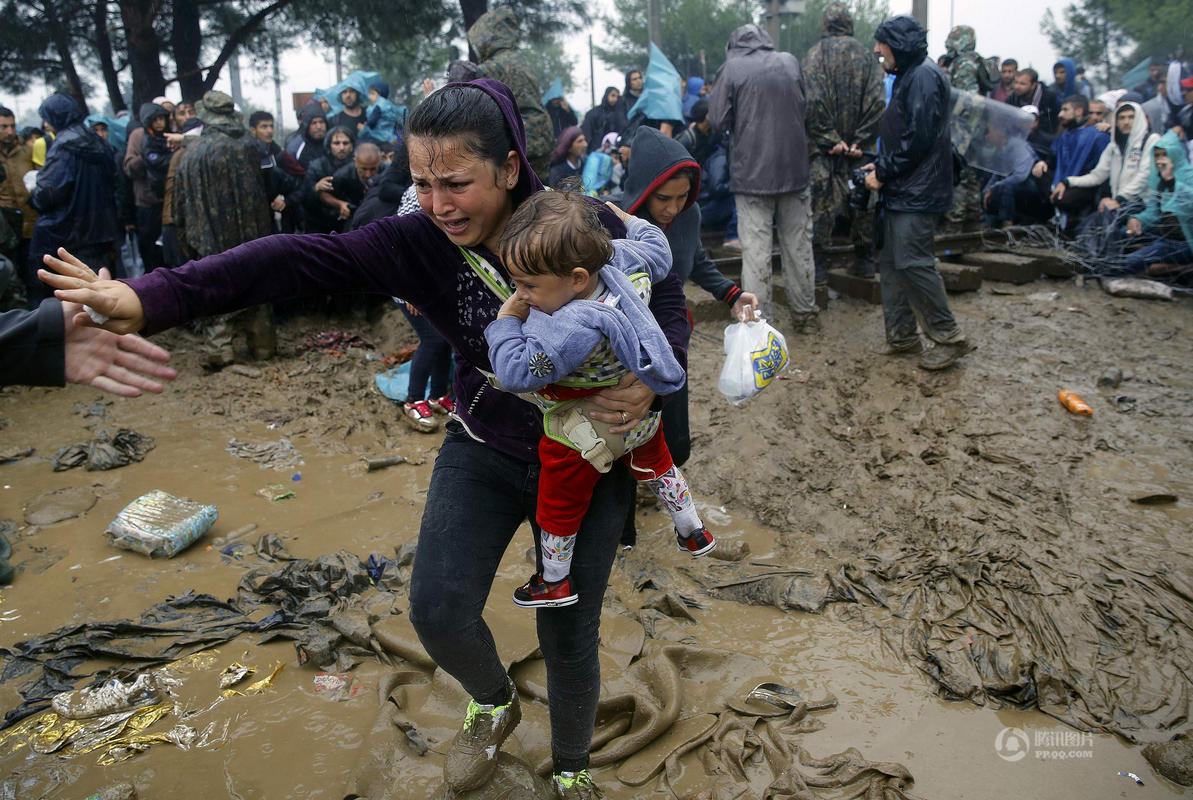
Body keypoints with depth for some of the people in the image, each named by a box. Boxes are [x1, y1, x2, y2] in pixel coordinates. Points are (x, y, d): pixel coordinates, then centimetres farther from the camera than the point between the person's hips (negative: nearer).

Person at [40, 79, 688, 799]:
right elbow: (300, 260, -27)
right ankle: (494, 705, 28)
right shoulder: (418, 242, -15)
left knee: (569, 636, 5)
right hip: (485, 450, 2)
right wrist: (151, 298, -37)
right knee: (439, 610, -11)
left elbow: (666, 294, -5)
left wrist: (654, 379, -25)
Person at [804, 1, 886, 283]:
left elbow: (813, 102, -15)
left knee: (821, 205, 0)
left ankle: (818, 266, 0)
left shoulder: (815, 54, -4)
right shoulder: (866, 54, 4)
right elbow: (877, 102, -4)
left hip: (825, 147, -3)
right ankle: (864, 260, 21)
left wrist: (830, 138, -11)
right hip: (860, 148, 3)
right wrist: (860, 140, -3)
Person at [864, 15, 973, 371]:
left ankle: (949, 337, 0)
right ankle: (902, 335, 19)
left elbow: (919, 137, -20)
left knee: (912, 264, -11)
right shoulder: (906, 77, 20)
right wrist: (880, 165, 9)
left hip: (916, 193, -10)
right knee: (891, 261, 11)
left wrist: (884, 172, -14)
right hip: (900, 192, 10)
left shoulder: (924, 76, -12)